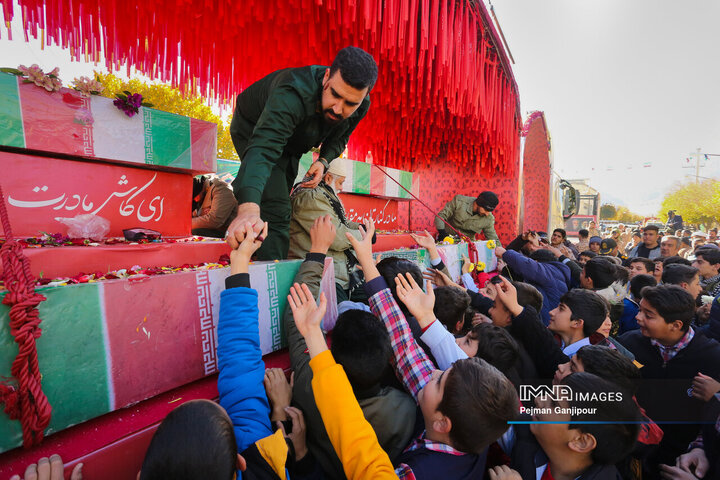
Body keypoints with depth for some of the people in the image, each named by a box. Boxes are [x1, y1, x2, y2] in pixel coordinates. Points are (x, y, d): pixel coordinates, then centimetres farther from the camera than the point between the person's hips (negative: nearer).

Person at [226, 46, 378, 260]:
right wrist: (249, 207, -71)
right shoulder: (294, 93, -43)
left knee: (279, 208, 17)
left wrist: (323, 161, -23)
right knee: (276, 211, -21)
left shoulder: (361, 105, -21)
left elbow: (339, 138, -1)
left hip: (291, 141, 7)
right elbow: (264, 146, -56)